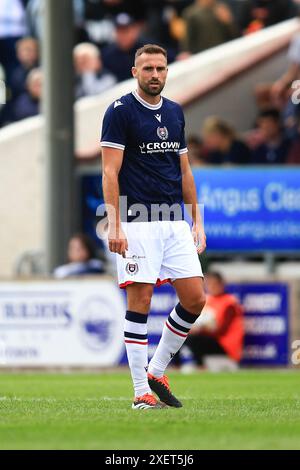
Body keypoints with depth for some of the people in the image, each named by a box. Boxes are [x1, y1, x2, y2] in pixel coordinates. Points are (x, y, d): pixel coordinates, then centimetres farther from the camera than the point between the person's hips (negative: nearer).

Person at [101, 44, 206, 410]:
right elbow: (110, 172, -9)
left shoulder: (175, 112, 15)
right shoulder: (120, 111, -4)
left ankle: (156, 372, 16)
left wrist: (197, 220, 15)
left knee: (195, 299, 1)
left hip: (175, 223, 6)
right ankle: (141, 391, 0)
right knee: (140, 301, -6)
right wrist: (114, 225, -16)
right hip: (138, 222, -6)